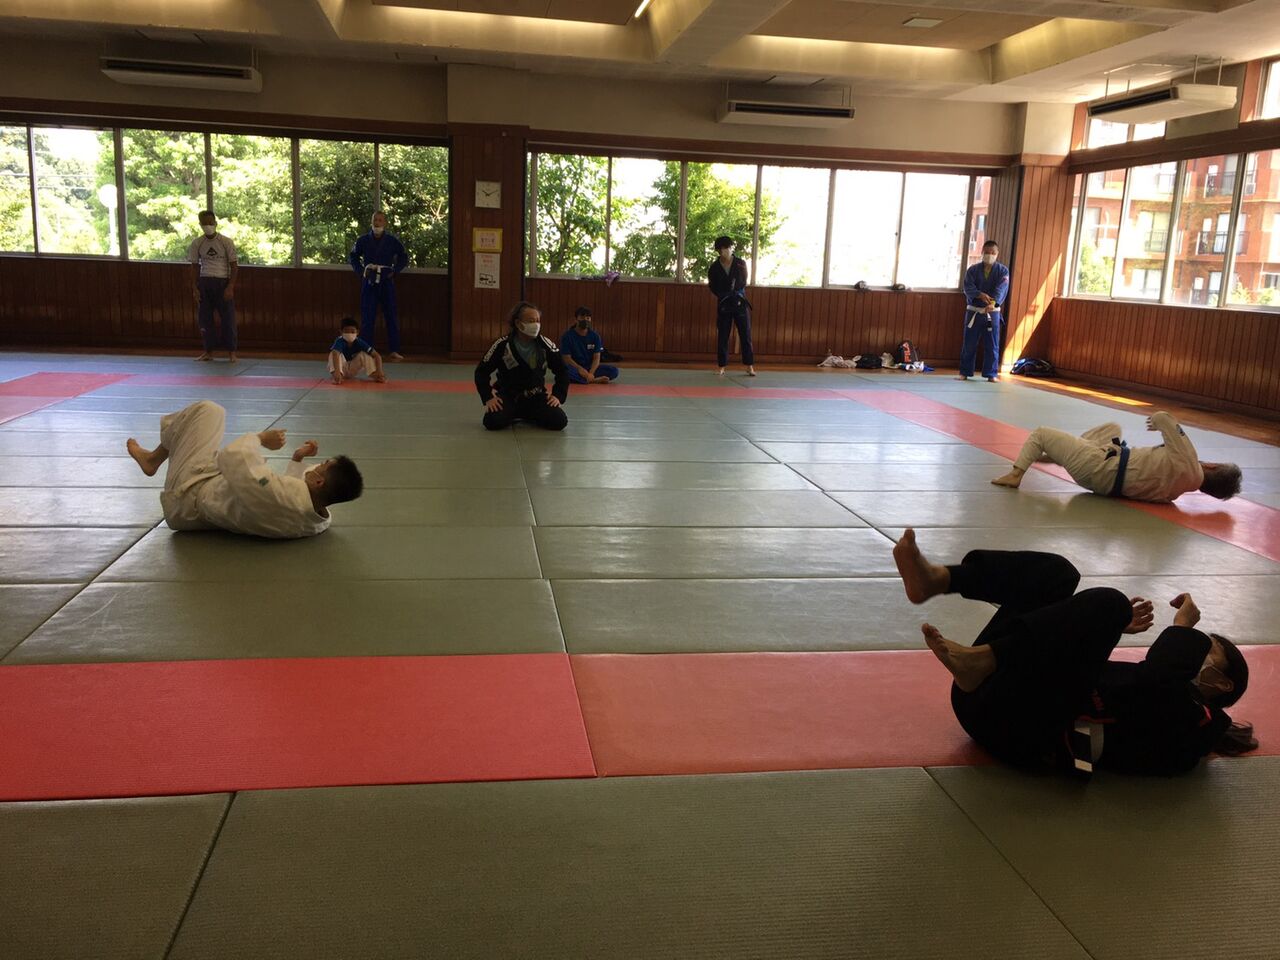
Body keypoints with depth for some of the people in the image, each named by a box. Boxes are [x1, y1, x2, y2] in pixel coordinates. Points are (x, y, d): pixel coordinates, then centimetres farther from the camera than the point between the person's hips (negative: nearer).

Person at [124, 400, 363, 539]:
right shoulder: (319, 521, -18)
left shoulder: (285, 498, -46)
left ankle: (154, 458, 24)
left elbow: (232, 457, -39)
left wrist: (260, 438, -21)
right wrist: (298, 461, -1)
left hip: (187, 499, -7)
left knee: (207, 410, 1)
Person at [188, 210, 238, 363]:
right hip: (204, 282, 3)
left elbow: (234, 266, -3)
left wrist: (230, 287, -12)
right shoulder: (196, 243, 4)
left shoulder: (226, 242, -3)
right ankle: (208, 351, 14)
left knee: (228, 317, -3)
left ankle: (231, 352, 7)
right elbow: (195, 267, 9)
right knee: (204, 318, 4)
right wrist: (194, 288, 0)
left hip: (222, 282, -3)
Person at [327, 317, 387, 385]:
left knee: (364, 354, -18)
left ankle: (374, 375, -27)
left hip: (352, 370, 3)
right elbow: (335, 354, -49)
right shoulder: (340, 341, -27)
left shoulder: (359, 342, -18)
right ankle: (336, 376, -46)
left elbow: (376, 356, -22)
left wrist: (379, 372, -38)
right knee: (335, 353, -30)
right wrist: (337, 371, -67)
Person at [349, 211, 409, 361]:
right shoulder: (363, 241, 0)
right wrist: (360, 271, 2)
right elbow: (352, 257, 15)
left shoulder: (392, 241, -2)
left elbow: (404, 258, 11)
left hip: (386, 282, 0)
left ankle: (393, 351, 11)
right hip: (369, 283, 0)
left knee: (392, 316, 3)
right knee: (367, 317, 2)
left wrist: (394, 271, -1)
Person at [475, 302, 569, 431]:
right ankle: (513, 415, 8)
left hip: (536, 397, 2)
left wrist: (558, 395, -6)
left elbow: (562, 371, 4)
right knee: (492, 422, -30)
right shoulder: (502, 345, -14)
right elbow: (482, 371, -4)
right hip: (508, 396, -1)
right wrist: (488, 397, -13)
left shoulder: (546, 345, -10)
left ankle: (530, 416, 11)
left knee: (559, 422, -22)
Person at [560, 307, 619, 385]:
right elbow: (567, 358, -9)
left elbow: (596, 358, -3)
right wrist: (580, 369, -26)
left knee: (614, 371, -19)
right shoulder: (567, 336, -6)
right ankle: (595, 380, -33)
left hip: (590, 367, 3)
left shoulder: (595, 336, 2)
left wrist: (591, 373, -23)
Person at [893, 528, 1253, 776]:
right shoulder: (1143, 684, 33)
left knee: (1108, 603, -18)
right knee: (1054, 573, 6)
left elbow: (1156, 680, -15)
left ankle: (978, 662, -28)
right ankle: (934, 579, -19)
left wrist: (1183, 627, 1)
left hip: (1027, 733, -8)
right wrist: (1109, 627, 21)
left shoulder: (1194, 723, 9)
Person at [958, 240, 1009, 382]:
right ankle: (965, 372, 15)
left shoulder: (1003, 271, 0)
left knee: (992, 345, 2)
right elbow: (968, 287, -11)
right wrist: (981, 295, -31)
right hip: (973, 312, 1)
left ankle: (991, 374, 11)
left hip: (992, 313, -1)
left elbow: (1001, 289, -15)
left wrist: (993, 302, -33)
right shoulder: (973, 269, 3)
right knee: (969, 344, 5)